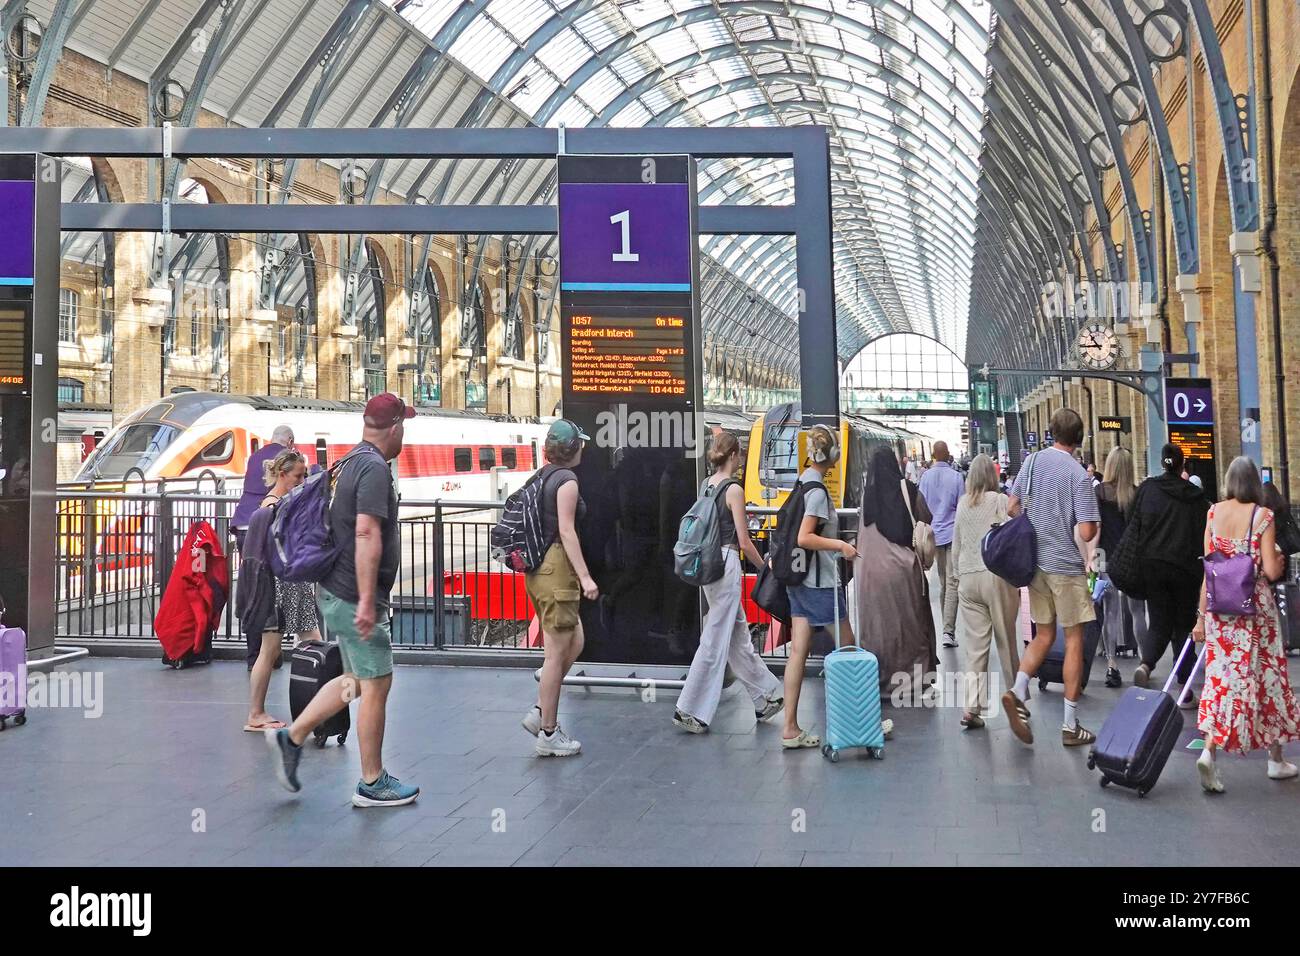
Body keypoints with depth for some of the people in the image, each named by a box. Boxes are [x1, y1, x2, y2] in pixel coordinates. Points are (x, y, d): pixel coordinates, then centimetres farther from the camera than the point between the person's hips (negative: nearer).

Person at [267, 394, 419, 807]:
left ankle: (292, 737, 20)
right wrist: (366, 601, -28)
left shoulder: (349, 463, 12)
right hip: (355, 597, -9)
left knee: (356, 679, 20)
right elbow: (366, 534, -27)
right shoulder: (375, 468, -18)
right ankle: (372, 783, 11)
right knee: (376, 685, 1)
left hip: (334, 591, 9)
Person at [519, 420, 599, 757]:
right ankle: (547, 733, 5)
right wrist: (584, 576, -19)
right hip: (557, 567, -9)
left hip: (538, 568, 9)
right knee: (556, 653, -2)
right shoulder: (567, 480, -11)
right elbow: (566, 531, -17)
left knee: (574, 643, 16)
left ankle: (540, 712, 13)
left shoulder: (542, 477, 14)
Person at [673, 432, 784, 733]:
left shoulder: (705, 485, 8)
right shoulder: (734, 489, -13)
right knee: (715, 641, -2)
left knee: (739, 635, 16)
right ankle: (690, 710, 2)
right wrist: (765, 568, 2)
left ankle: (765, 698, 28)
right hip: (727, 564, -8)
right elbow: (744, 542, -11)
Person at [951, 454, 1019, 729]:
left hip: (968, 578, 3)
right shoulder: (1001, 501, -4)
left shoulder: (963, 504, 9)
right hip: (998, 575, -3)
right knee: (1007, 640, 10)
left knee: (975, 644, 2)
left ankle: (972, 707, -7)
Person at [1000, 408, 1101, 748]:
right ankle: (1070, 725, 7)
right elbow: (1086, 533, -17)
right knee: (1074, 640, 4)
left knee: (1044, 635, 17)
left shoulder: (1033, 461, 2)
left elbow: (1012, 507, 7)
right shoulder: (1078, 474, -14)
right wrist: (1096, 523, 4)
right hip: (1066, 566, -5)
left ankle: (1017, 692, -6)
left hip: (1035, 562, 5)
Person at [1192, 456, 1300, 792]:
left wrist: (1202, 615, 4)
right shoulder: (1262, 515, -8)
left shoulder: (1214, 513, 1)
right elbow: (1271, 571, -11)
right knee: (1266, 675, 11)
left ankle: (1209, 751, -13)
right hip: (1255, 607, -2)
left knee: (1222, 677, 5)